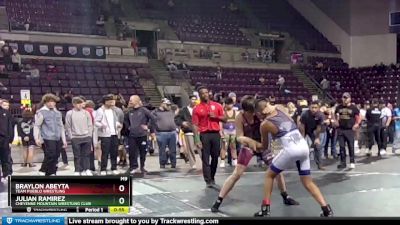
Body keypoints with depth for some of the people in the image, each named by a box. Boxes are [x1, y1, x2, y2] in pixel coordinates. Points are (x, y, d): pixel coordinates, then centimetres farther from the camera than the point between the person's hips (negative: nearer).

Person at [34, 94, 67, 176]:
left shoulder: (58, 113, 17)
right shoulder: (41, 112, 0)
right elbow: (37, 126, -2)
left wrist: (64, 140, 19)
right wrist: (37, 138, -12)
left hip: (58, 139, 6)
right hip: (48, 139, -6)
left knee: (55, 158, 5)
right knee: (50, 156, -14)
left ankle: (52, 174, 14)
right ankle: (42, 171, 4)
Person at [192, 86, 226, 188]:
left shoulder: (217, 105, 8)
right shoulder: (197, 108, 1)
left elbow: (224, 119, 11)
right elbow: (195, 125, -4)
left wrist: (215, 116, -8)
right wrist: (197, 140, -12)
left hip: (216, 134, 3)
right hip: (204, 135, -2)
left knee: (215, 157, 8)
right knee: (205, 159, -4)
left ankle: (212, 177, 24)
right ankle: (208, 181, -1)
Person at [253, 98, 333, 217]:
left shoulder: (264, 124, 4)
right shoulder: (280, 110, 14)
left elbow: (265, 146, 19)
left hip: (291, 150, -5)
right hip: (304, 146, 6)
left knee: (269, 175, 16)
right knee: (308, 182, 17)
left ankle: (265, 209, 14)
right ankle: (327, 210, 6)